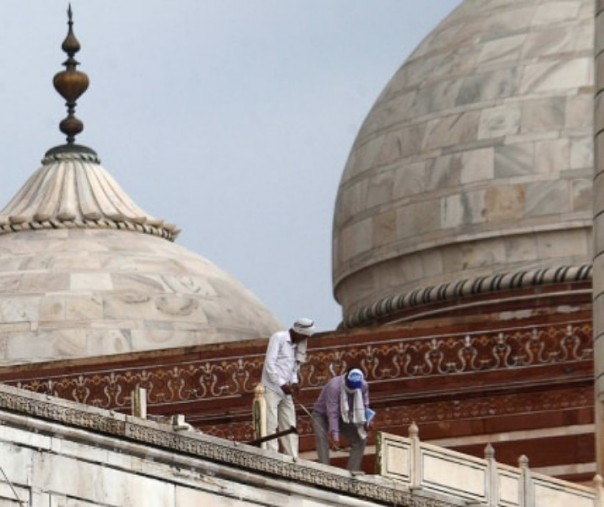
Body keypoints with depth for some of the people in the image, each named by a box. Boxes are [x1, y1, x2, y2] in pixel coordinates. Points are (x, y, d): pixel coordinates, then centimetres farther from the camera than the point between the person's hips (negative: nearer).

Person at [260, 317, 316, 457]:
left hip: (285, 391, 8)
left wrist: (294, 382, 2)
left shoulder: (296, 345, 16)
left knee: (290, 427, 4)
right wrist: (282, 384, -18)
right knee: (271, 425, -11)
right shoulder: (278, 338, -7)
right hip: (272, 388, -8)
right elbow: (269, 363, -14)